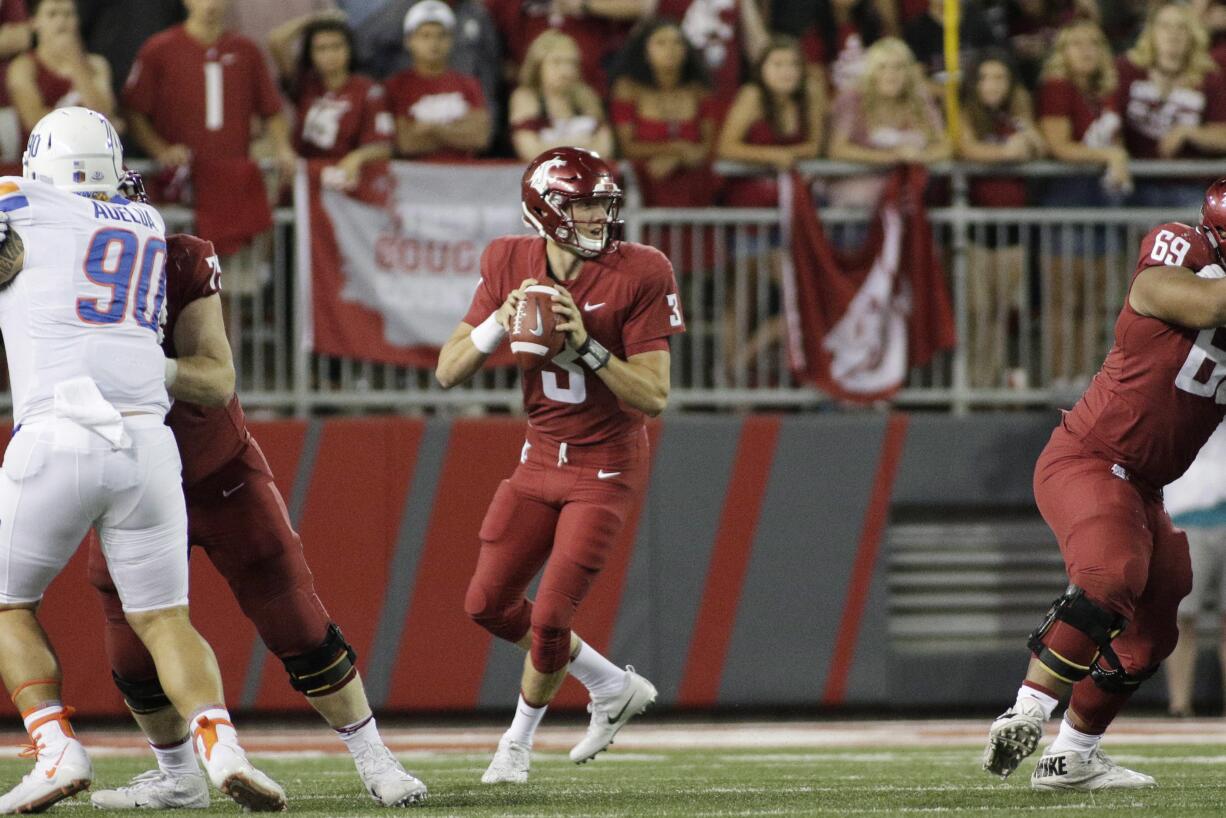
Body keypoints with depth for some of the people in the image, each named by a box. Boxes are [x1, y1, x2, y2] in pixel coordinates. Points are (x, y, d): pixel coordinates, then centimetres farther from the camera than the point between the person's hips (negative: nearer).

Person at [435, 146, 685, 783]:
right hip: (541, 462, 5)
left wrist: (586, 345, -30)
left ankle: (517, 743, 19)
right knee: (488, 604, 7)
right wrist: (500, 322, -21)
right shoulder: (511, 266, -5)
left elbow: (653, 397, -19)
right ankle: (613, 689, 26)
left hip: (606, 468, -5)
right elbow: (448, 372, -4)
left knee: (550, 618, -8)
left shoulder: (638, 276, -18)